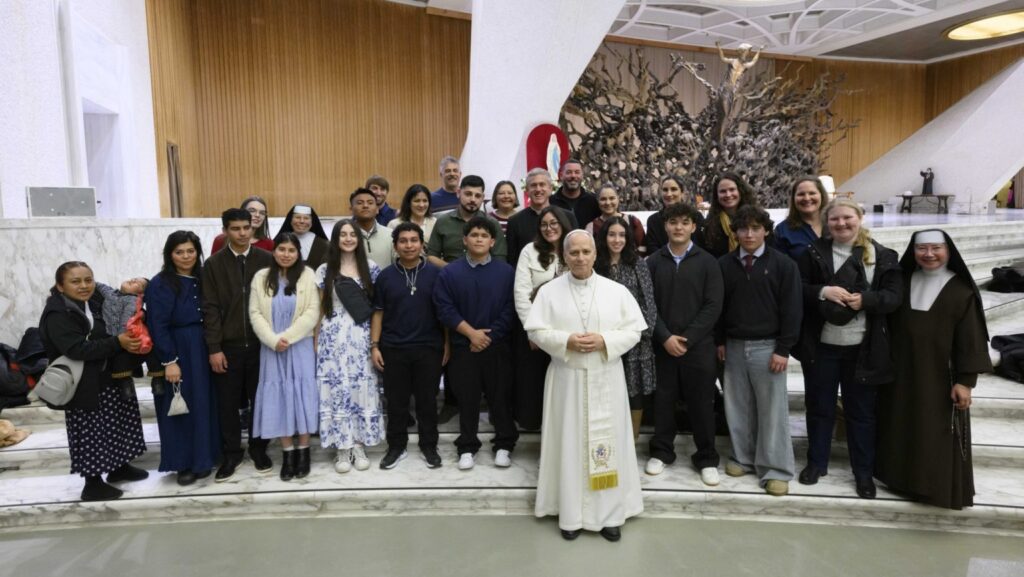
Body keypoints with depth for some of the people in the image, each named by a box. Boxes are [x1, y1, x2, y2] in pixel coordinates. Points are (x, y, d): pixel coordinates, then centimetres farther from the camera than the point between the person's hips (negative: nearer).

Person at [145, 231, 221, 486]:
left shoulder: (202, 279, 7)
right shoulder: (160, 284, -9)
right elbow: (157, 326, -13)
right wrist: (169, 361, -17)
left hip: (202, 350, 5)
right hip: (176, 352, -5)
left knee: (204, 404, 11)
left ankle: (202, 458, 24)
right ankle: (183, 463, 15)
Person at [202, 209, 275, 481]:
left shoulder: (267, 260, 1)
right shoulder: (213, 264, 1)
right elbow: (210, 308, -2)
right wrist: (214, 348, -7)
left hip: (261, 344, 0)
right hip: (228, 346, 0)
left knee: (260, 399, 9)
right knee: (228, 402, 8)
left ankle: (259, 449, 25)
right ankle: (231, 453, 23)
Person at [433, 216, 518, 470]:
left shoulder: (506, 272, 0)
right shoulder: (450, 272, 1)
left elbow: (509, 310, -4)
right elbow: (444, 309, -5)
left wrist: (489, 336, -10)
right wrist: (472, 333, -12)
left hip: (497, 346, 0)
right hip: (463, 346, 1)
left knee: (500, 396, 6)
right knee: (467, 398, 8)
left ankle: (504, 445, 21)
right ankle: (467, 447, 22)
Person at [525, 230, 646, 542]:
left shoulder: (617, 291, 2)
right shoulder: (549, 291, 1)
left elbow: (634, 330, 0)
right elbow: (536, 331, -2)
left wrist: (604, 341, -16)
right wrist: (566, 341, -17)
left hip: (606, 379, 1)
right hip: (567, 379, 0)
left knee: (608, 442, 5)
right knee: (569, 444, 5)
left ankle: (610, 514, 18)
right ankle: (571, 514, 17)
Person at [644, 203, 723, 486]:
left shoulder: (707, 262, 1)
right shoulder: (653, 262, 4)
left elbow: (713, 306, -5)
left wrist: (687, 338, -12)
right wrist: (665, 337, -12)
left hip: (699, 345, -1)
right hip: (662, 345, 1)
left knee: (701, 403, 5)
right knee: (663, 399, 9)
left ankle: (707, 458, 20)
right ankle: (662, 451, 25)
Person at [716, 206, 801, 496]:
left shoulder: (783, 264, -3)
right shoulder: (724, 264, 5)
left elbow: (792, 309, -6)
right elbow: (718, 305, 10)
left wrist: (783, 349, -10)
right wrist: (719, 341, 5)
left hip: (767, 346, -3)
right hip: (734, 346, 3)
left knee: (772, 409, 1)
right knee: (738, 407, 10)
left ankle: (775, 470, 10)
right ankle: (743, 458, 24)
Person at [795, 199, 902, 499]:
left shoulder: (882, 256, 2)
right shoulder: (814, 252, 1)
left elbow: (894, 296, -3)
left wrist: (865, 300, -21)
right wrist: (823, 291, -20)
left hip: (863, 348, 0)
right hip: (821, 345, 0)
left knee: (861, 411, 10)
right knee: (819, 407, 13)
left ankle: (864, 472, 25)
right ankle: (816, 463, 29)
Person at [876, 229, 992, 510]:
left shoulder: (961, 291, -7)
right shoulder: (903, 284, 5)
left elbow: (970, 339, -8)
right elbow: (888, 326, 8)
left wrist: (965, 380, -11)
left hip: (940, 377, -4)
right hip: (901, 375, 4)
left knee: (937, 436, 3)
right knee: (902, 431, 12)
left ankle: (938, 487, 17)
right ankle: (904, 477, 27)